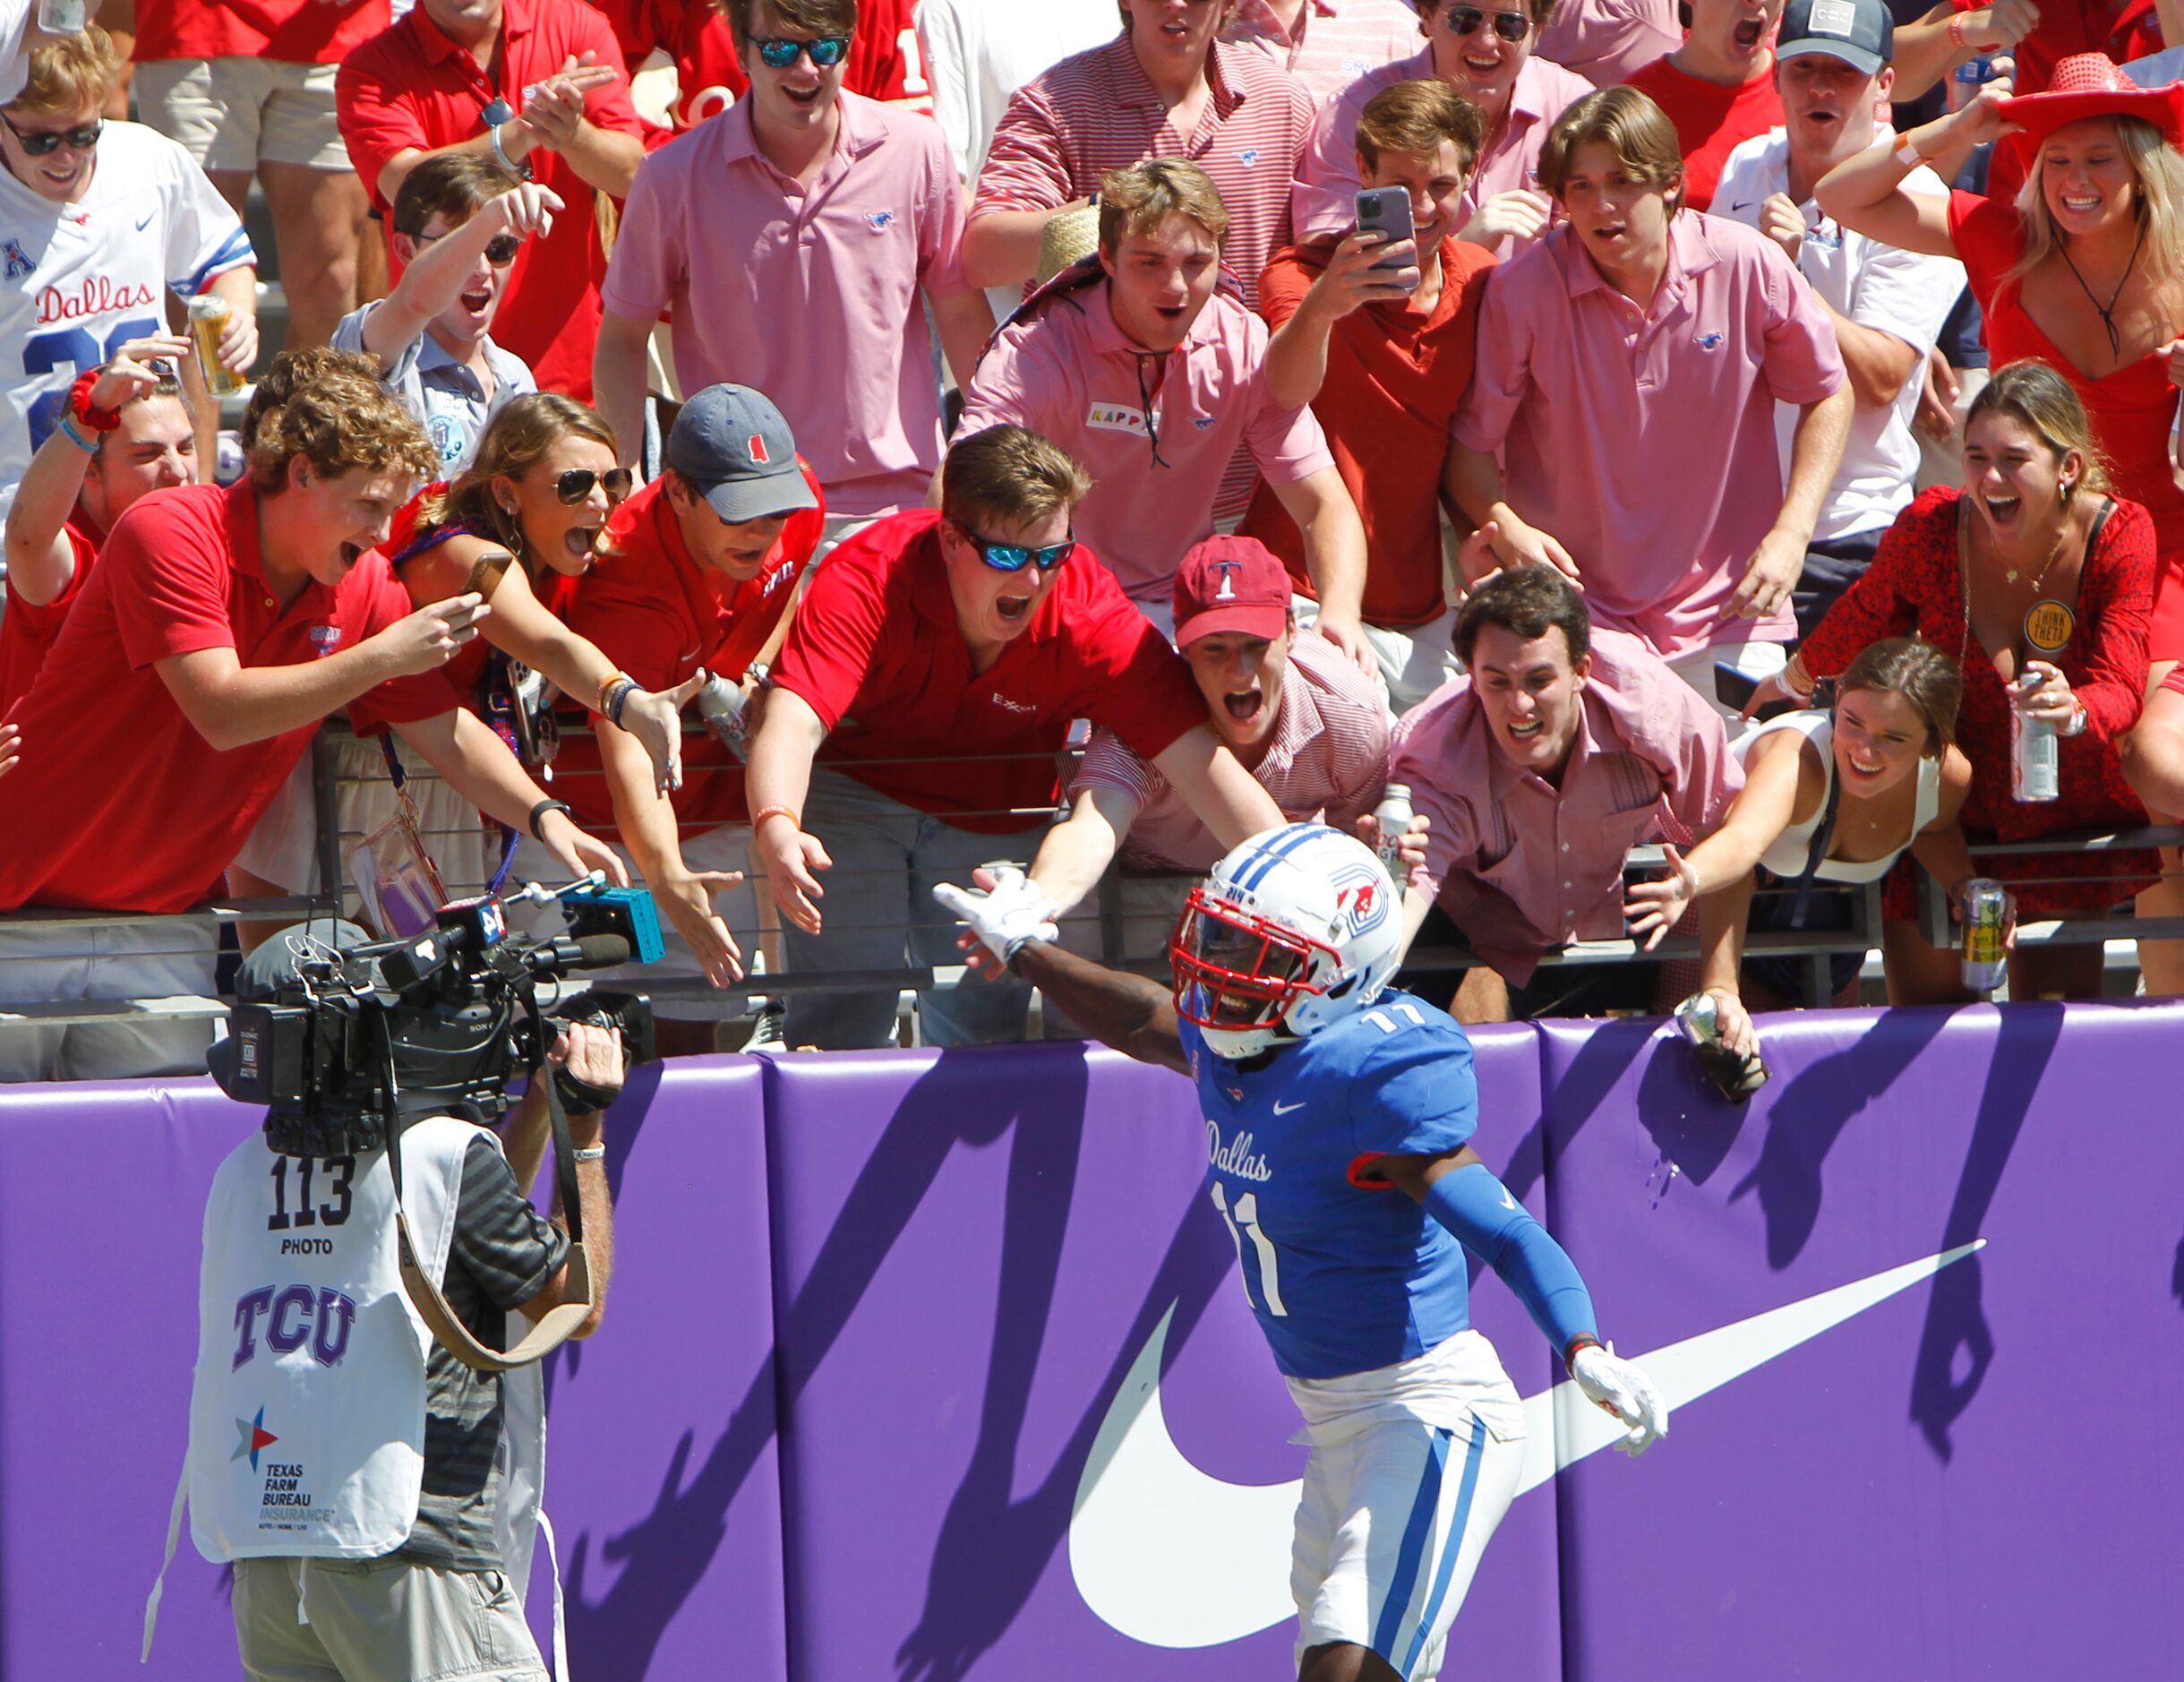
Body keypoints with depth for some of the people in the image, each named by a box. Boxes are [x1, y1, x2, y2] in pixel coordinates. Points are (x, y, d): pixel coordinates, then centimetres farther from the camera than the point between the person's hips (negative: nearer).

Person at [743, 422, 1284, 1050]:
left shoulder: (1091, 616, -26)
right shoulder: (866, 581, -30)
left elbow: (1197, 759, -28)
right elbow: (792, 722, -41)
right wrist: (776, 828, -62)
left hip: (996, 822, 2)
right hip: (853, 797, -2)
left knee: (983, 1033, -4)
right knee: (842, 1022, -9)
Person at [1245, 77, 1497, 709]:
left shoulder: (1479, 278, 4)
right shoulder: (1301, 274, -10)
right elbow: (1282, 395, -32)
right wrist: (1317, 308, -52)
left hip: (1423, 613, 5)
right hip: (1307, 600, -5)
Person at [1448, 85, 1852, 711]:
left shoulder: (1749, 266, -8)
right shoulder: (1524, 290, -10)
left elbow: (1828, 398, 7)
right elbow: (1471, 444, -2)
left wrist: (1790, 535, -4)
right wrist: (1505, 528, -22)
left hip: (1726, 616, 1)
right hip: (1577, 615, -1)